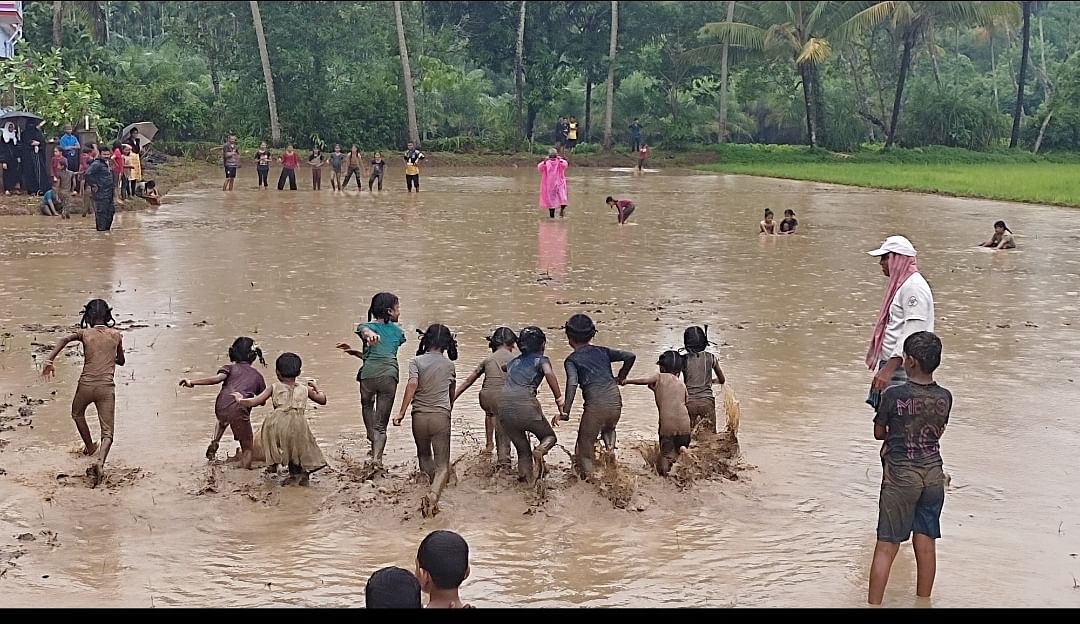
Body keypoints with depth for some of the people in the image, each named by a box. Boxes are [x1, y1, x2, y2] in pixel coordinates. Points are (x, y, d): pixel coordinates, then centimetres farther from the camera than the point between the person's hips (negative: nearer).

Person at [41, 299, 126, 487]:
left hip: (86, 385, 0)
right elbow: (121, 361, 23)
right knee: (107, 433, -1)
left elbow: (65, 339, -17)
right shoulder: (116, 335, 10)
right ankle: (99, 461, -29)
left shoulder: (85, 333, 5)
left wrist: (49, 361, -19)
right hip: (107, 387, 0)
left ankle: (90, 447, 48)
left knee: (77, 414, 35)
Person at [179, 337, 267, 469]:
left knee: (222, 420, 41)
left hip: (221, 407, 2)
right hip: (239, 410, -2)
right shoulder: (257, 375, 26)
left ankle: (214, 442, 22)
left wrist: (192, 382, -1)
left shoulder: (231, 367, 21)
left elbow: (218, 378, -1)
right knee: (247, 448, 12)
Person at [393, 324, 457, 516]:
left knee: (424, 455, 26)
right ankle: (434, 493, -27)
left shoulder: (417, 361, -1)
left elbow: (412, 386, -16)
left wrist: (402, 412, -15)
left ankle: (433, 491, 32)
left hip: (419, 416, 0)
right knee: (442, 463, -1)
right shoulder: (449, 365, 6)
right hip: (441, 416, 0)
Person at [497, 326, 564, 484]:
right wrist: (560, 403, -13)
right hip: (525, 403, -5)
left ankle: (525, 480, 3)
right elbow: (549, 374, -10)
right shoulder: (541, 359, 9)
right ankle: (539, 451, -16)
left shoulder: (514, 362, 27)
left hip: (503, 407, 5)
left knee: (522, 450, 15)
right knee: (549, 436, 15)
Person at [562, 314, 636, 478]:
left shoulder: (571, 360, 5)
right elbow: (630, 356, 13)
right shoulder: (602, 351, 17)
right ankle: (610, 447, 5)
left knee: (585, 443, 9)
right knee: (609, 429, 33)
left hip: (595, 403, -4)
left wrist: (566, 410, -18)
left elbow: (572, 383, -12)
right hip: (615, 398, 4)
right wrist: (620, 377, 28)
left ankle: (587, 475, 1)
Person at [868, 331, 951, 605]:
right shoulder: (945, 397, -2)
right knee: (926, 544, 12)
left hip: (901, 476, -4)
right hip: (933, 474, 4)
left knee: (887, 546, 1)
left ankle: (873, 605, 4)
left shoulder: (893, 395, -14)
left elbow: (879, 433, -1)